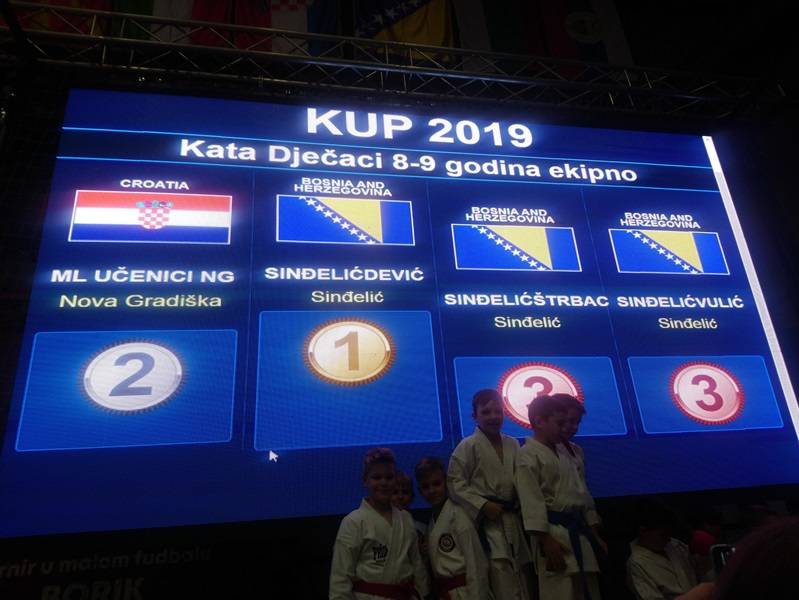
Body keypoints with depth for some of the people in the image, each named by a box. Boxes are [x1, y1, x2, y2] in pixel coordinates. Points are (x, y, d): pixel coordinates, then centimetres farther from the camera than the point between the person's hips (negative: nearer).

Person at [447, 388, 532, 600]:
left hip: (512, 521, 6)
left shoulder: (513, 445, 8)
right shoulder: (468, 446, -9)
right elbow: (455, 483, -11)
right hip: (487, 522, -6)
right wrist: (483, 505, -18)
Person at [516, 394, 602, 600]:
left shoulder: (564, 455, 17)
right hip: (555, 533, -9)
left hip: (577, 531, 9)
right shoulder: (528, 454, -11)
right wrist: (545, 540, -21)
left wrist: (593, 532, 18)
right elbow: (531, 500, -17)